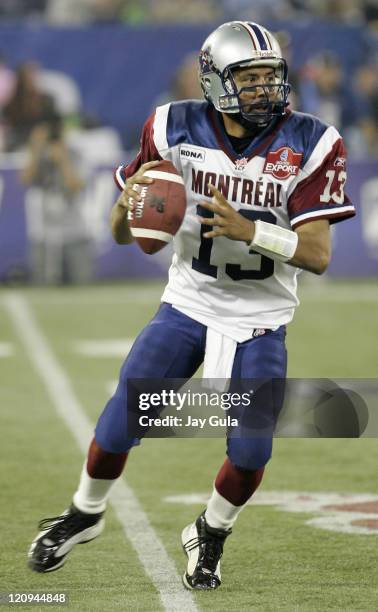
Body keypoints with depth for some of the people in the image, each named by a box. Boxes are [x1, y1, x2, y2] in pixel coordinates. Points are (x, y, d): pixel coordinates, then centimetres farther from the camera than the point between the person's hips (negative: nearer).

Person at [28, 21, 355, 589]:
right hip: (188, 303, 1)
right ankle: (84, 513, 20)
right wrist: (129, 202, -25)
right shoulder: (177, 131, -9)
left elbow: (318, 255, -17)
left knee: (250, 449, -9)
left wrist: (249, 229, -32)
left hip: (260, 320, 0)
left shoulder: (308, 144, -13)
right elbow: (121, 234, -1)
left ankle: (210, 535, 22)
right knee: (123, 417, -9)